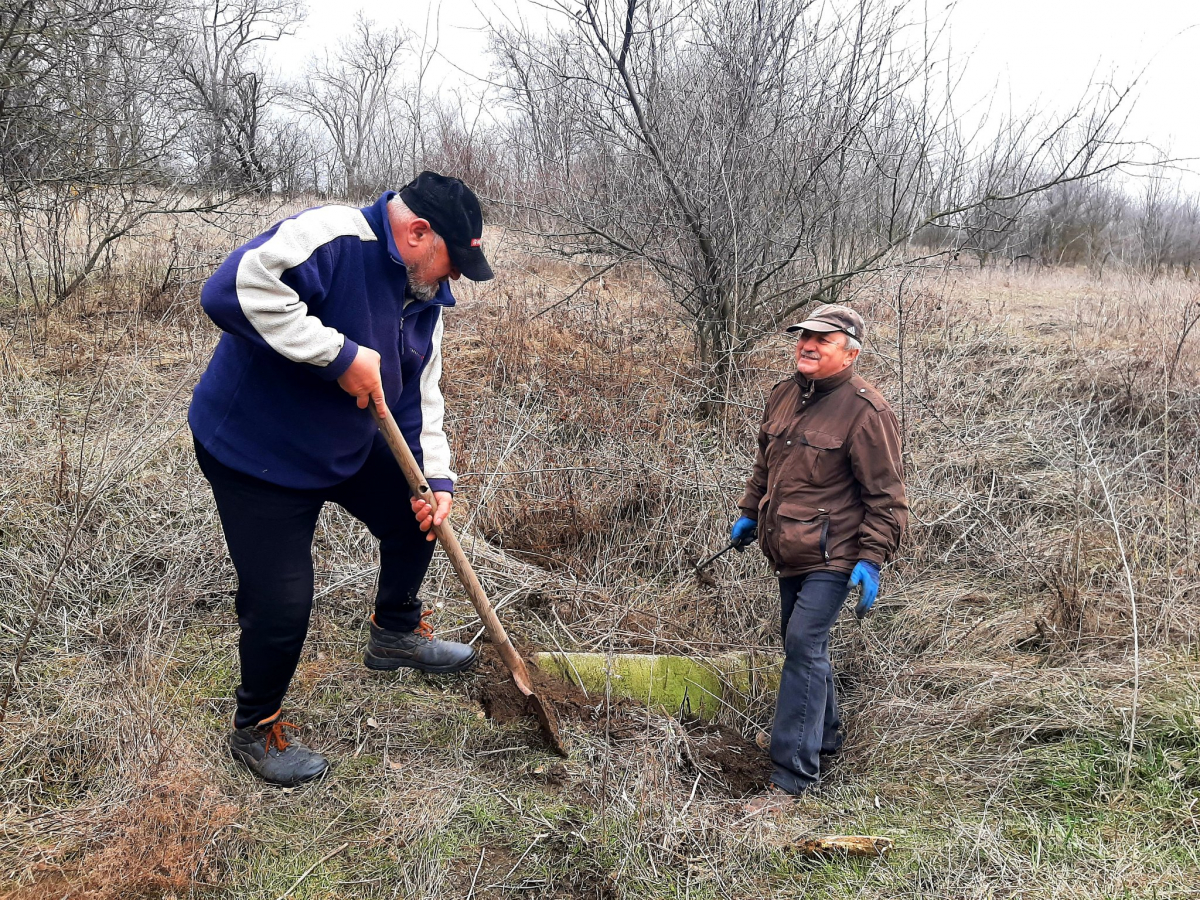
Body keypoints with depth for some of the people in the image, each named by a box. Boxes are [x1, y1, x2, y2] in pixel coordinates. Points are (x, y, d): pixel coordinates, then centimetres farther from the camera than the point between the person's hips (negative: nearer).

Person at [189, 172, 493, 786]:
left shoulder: (425, 297, 1)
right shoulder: (334, 238, -28)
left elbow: (418, 399, 7)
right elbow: (233, 290, -41)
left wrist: (436, 478, -6)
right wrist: (342, 354, -37)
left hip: (348, 443, 9)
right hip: (255, 451, -9)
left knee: (419, 516, 18)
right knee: (281, 607, -7)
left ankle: (395, 634, 43)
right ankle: (255, 729, 21)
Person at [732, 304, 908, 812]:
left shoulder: (865, 411, -15)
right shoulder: (785, 395, 8)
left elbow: (885, 495, -14)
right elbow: (765, 464, 23)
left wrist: (872, 559, -18)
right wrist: (750, 513, 25)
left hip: (831, 558, -8)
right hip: (788, 551, 8)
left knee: (804, 648, -12)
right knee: (800, 646, 18)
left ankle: (794, 776, -5)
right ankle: (825, 736, 38)